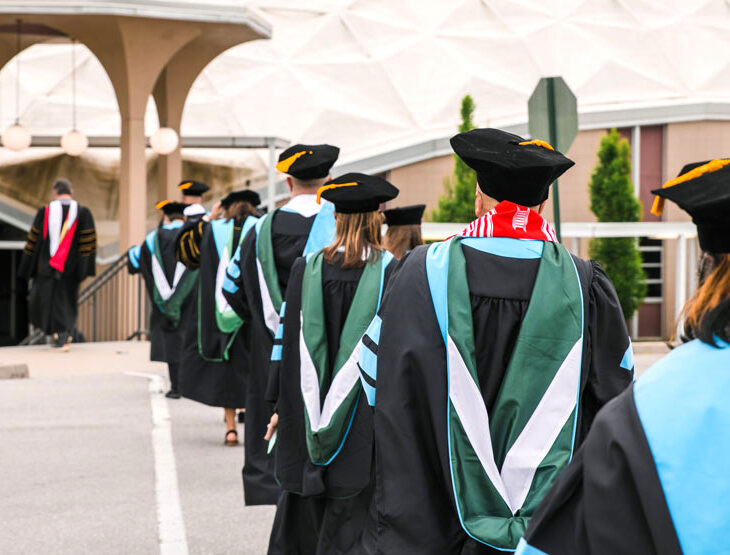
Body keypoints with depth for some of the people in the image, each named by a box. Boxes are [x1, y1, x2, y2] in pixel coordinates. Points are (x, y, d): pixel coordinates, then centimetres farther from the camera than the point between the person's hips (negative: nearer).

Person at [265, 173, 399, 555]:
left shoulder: (307, 269, -1)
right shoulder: (390, 272, -8)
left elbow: (288, 341, 3)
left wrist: (281, 405, 11)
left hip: (309, 412, 3)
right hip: (365, 419, -2)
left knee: (303, 522, 15)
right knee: (351, 522, 2)